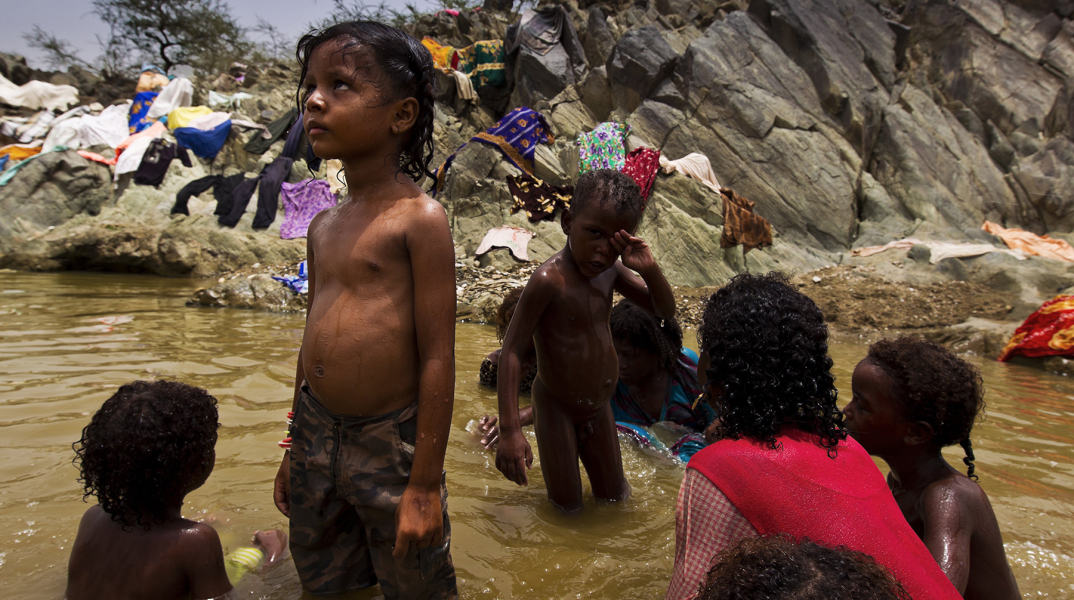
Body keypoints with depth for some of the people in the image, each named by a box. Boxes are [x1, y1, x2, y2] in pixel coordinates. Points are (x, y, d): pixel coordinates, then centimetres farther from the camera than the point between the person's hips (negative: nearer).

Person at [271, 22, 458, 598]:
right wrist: (295, 449, 20)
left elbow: (437, 357, -17)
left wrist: (424, 484, -16)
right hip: (318, 436, 7)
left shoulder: (419, 218, -15)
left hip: (390, 441, -7)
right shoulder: (323, 226, 7)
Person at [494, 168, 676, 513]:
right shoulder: (549, 280, -28)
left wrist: (648, 268, -18)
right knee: (567, 508, 7)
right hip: (556, 406, -6)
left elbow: (666, 311, 3)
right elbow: (512, 351, -27)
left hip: (599, 406, 6)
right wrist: (509, 430, -31)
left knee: (615, 498, 20)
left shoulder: (610, 270, -6)